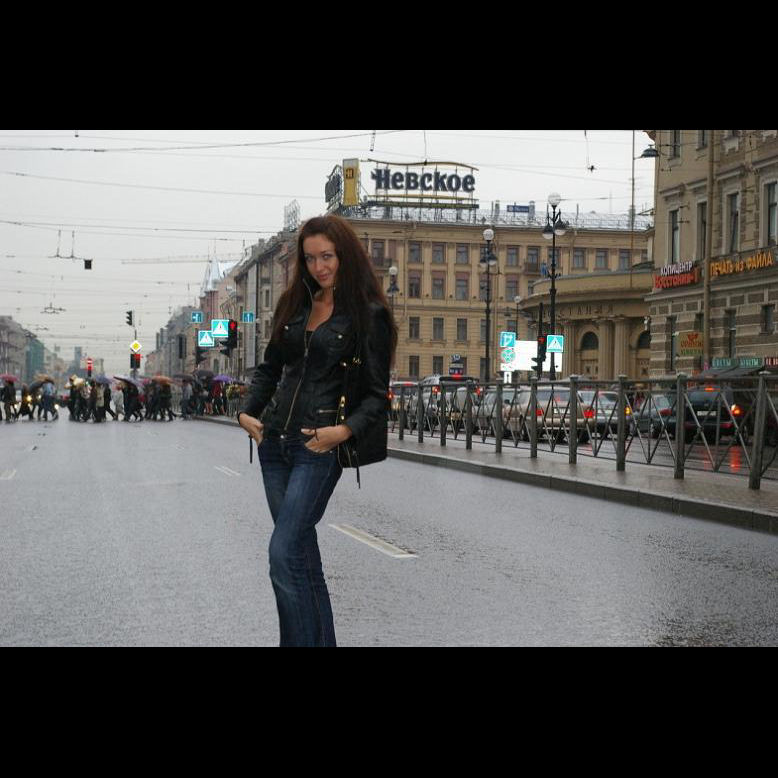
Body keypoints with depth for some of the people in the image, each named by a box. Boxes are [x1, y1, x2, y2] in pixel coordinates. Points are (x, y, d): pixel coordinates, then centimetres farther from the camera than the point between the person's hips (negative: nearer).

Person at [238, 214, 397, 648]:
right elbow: (270, 368, 22)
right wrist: (248, 412, 7)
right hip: (275, 440, 6)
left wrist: (345, 431, -21)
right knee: (303, 555, 10)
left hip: (318, 448, -6)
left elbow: (376, 395, -6)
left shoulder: (368, 314, -4)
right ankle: (323, 641, 18)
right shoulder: (295, 304, 13)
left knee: (284, 554, -14)